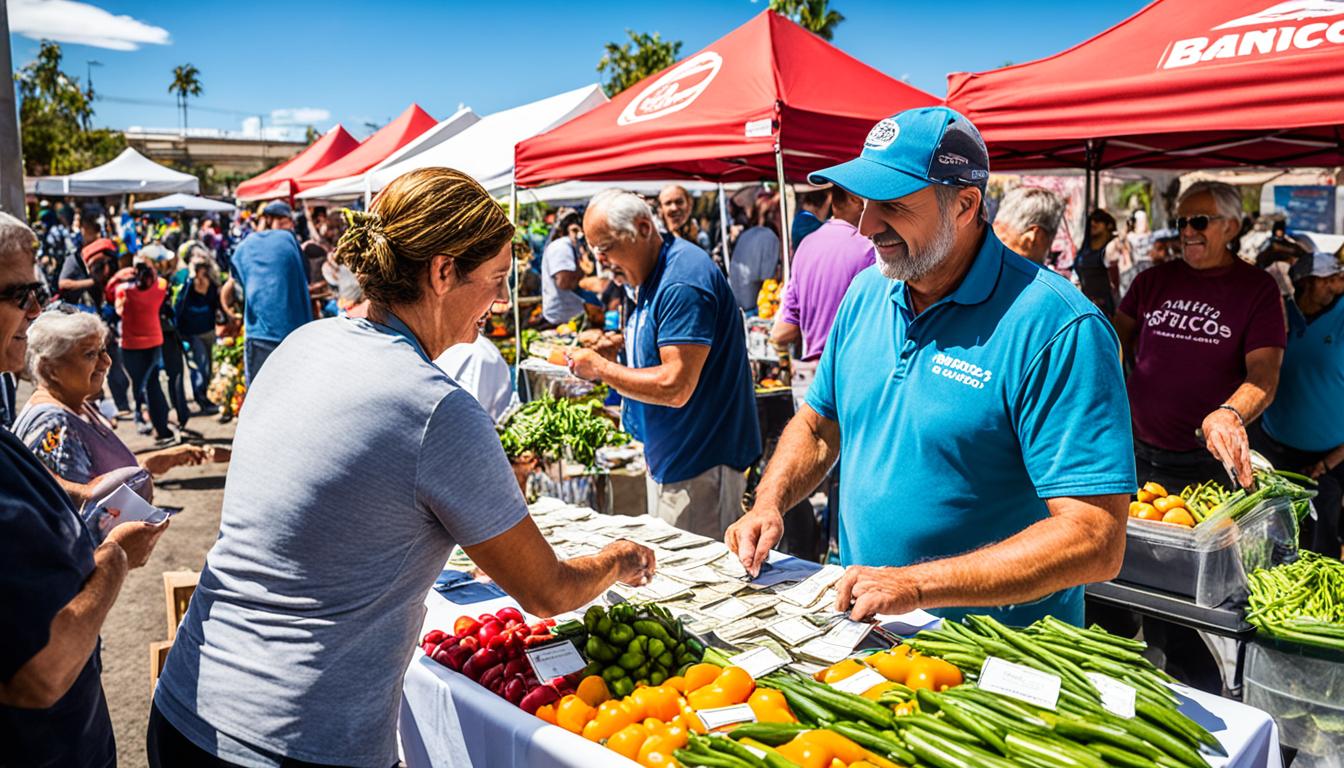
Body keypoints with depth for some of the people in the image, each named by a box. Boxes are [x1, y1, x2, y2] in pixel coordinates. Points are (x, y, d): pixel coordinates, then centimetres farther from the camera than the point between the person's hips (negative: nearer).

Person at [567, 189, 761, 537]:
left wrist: (600, 368, -15)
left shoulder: (682, 282, -21)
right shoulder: (649, 279, 12)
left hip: (699, 466, -10)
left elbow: (674, 387, -26)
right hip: (668, 462, 10)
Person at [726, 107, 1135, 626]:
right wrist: (769, 504, -2)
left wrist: (916, 585, -26)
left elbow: (1096, 543, -22)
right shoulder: (867, 292, 4)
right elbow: (818, 425, 16)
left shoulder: (1057, 328, -18)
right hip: (856, 620, 4)